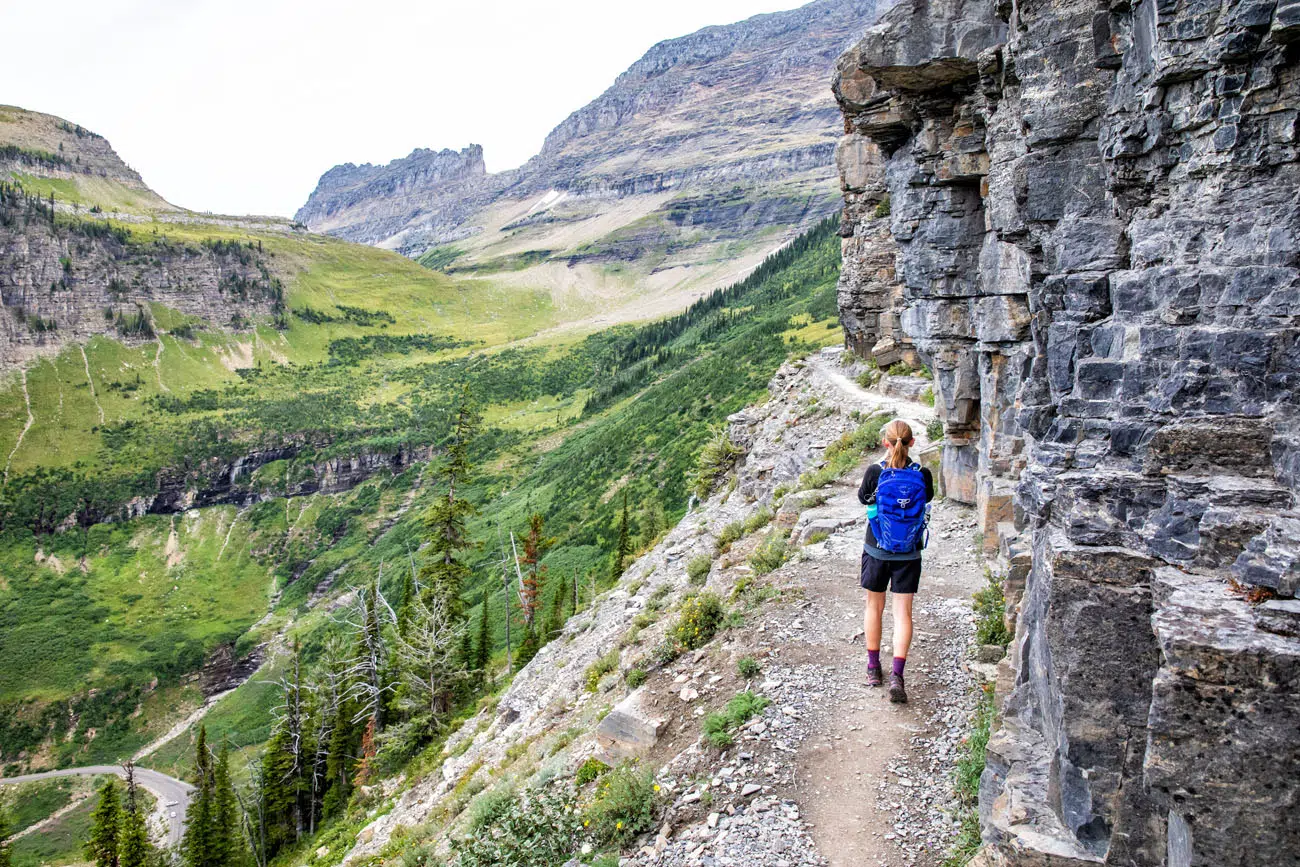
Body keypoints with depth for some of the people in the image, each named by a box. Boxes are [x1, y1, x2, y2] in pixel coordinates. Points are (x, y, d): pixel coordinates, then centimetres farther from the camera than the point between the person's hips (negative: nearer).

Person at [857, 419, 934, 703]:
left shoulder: (875, 472, -15)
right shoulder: (922, 475, -11)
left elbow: (863, 498, 3)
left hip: (877, 550, 0)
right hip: (909, 553, 0)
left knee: (874, 607, 15)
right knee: (903, 612, 5)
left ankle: (873, 668, 26)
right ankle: (897, 675, -5)